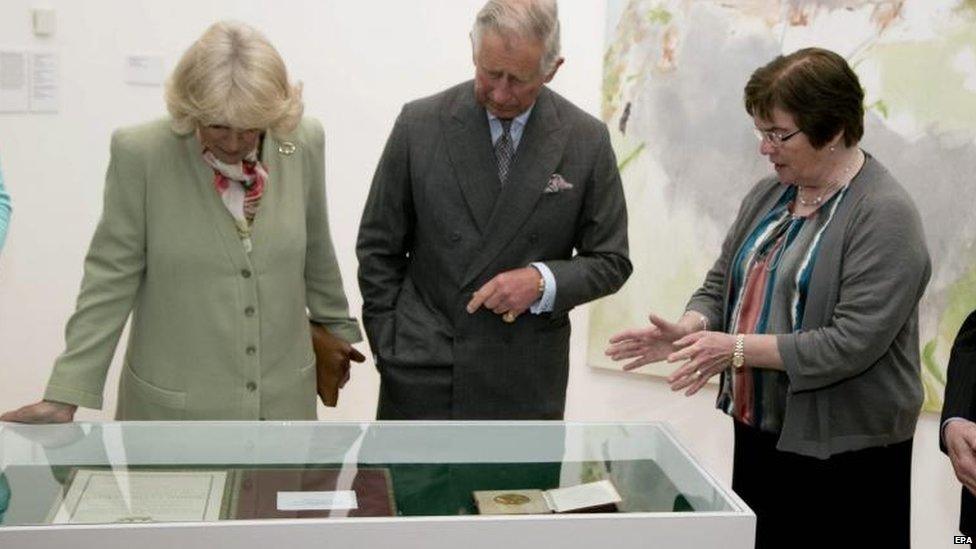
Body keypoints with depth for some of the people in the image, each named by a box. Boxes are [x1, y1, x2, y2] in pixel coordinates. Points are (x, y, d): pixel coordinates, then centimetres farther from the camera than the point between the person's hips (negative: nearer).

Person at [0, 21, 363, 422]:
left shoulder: (303, 144, -5)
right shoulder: (141, 153, -13)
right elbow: (112, 278, -8)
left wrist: (336, 324, 22)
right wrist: (65, 396, -11)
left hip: (285, 397, 3)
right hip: (174, 405, -2)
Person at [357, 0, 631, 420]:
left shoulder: (587, 141, -3)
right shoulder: (420, 125, -3)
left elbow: (610, 262, 4)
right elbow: (379, 248, 4)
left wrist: (542, 281, -14)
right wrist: (389, 348, 1)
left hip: (524, 385, 1)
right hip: (421, 378, 0)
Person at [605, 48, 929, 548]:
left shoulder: (885, 215, -15)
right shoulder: (767, 194, 7)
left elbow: (851, 345, -21)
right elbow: (720, 286, 12)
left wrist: (738, 348, -22)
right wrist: (686, 331, -9)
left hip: (842, 452, -7)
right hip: (757, 435, 7)